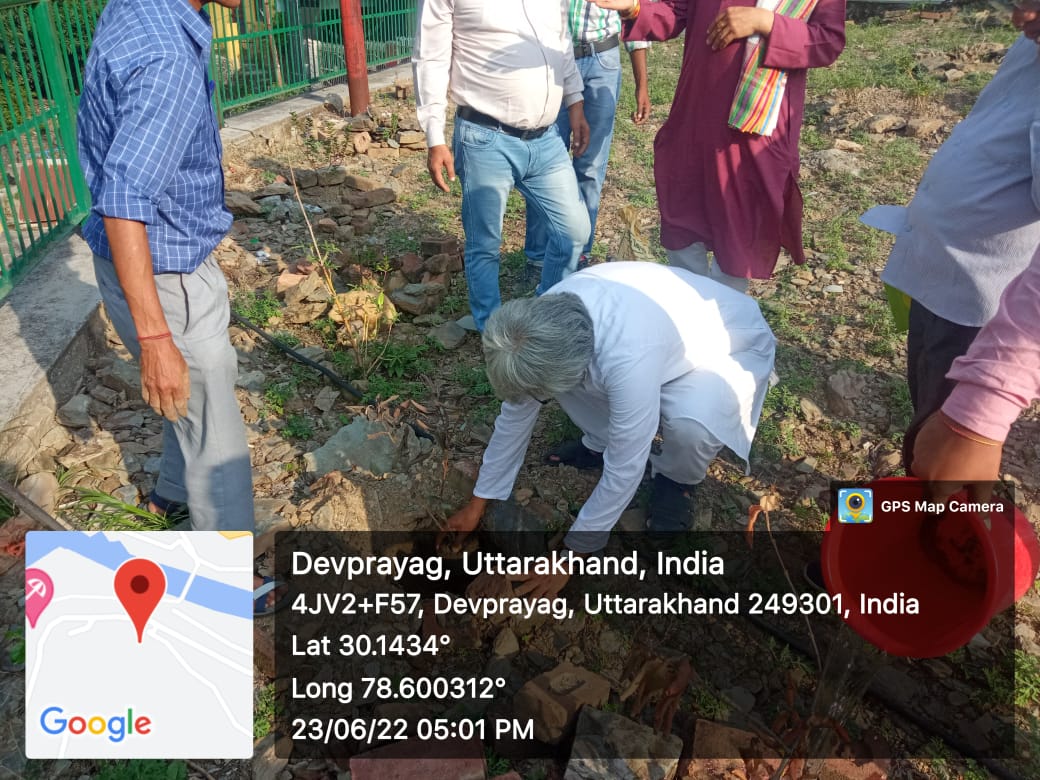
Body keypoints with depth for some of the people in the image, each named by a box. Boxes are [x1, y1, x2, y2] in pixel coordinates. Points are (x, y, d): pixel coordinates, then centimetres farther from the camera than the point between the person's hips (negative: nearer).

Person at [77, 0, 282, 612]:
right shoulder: (165, 56, -30)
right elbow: (122, 204, -33)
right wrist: (155, 338, -32)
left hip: (172, 257, 10)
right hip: (165, 279, -9)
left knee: (199, 390, 30)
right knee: (215, 431, 6)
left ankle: (174, 490, 55)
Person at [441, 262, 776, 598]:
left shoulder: (630, 357, -44)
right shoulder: (548, 320, -22)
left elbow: (624, 470, -34)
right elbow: (515, 413, -10)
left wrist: (570, 555, -22)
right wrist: (477, 504, -2)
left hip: (730, 348, -5)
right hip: (668, 328, 5)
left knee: (689, 423, -37)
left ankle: (678, 479, -1)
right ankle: (601, 441, 12)